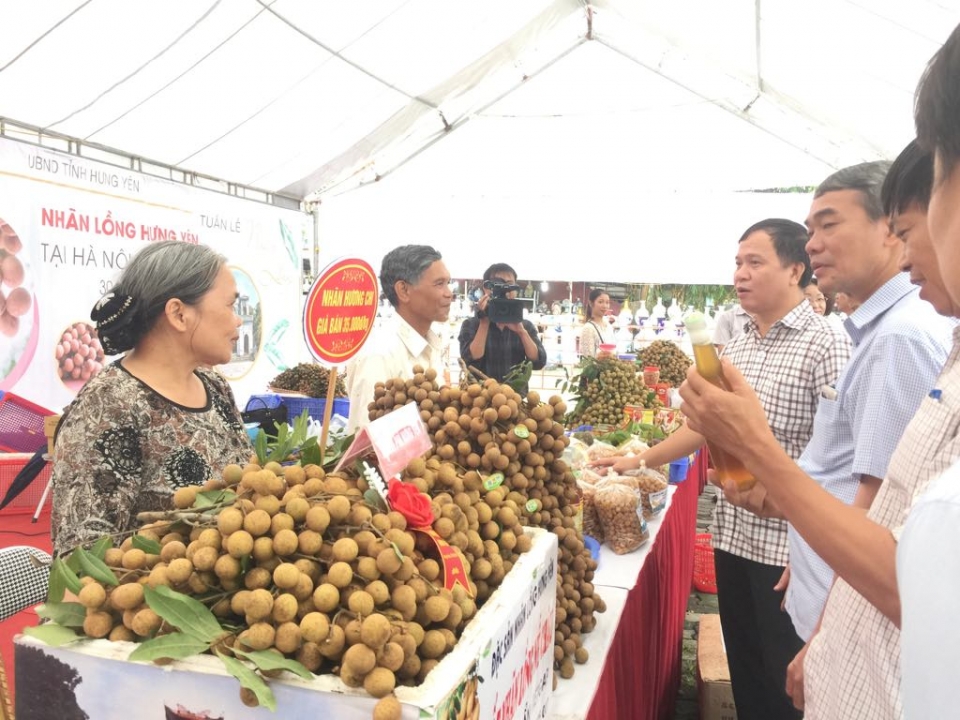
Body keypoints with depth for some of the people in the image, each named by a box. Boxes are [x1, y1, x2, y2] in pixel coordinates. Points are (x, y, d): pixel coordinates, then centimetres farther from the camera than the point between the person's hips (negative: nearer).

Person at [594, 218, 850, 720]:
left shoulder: (824, 345, -13)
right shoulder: (734, 346, 9)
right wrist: (639, 461, 14)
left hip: (789, 545, -6)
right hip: (732, 535, 6)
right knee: (744, 670, 19)